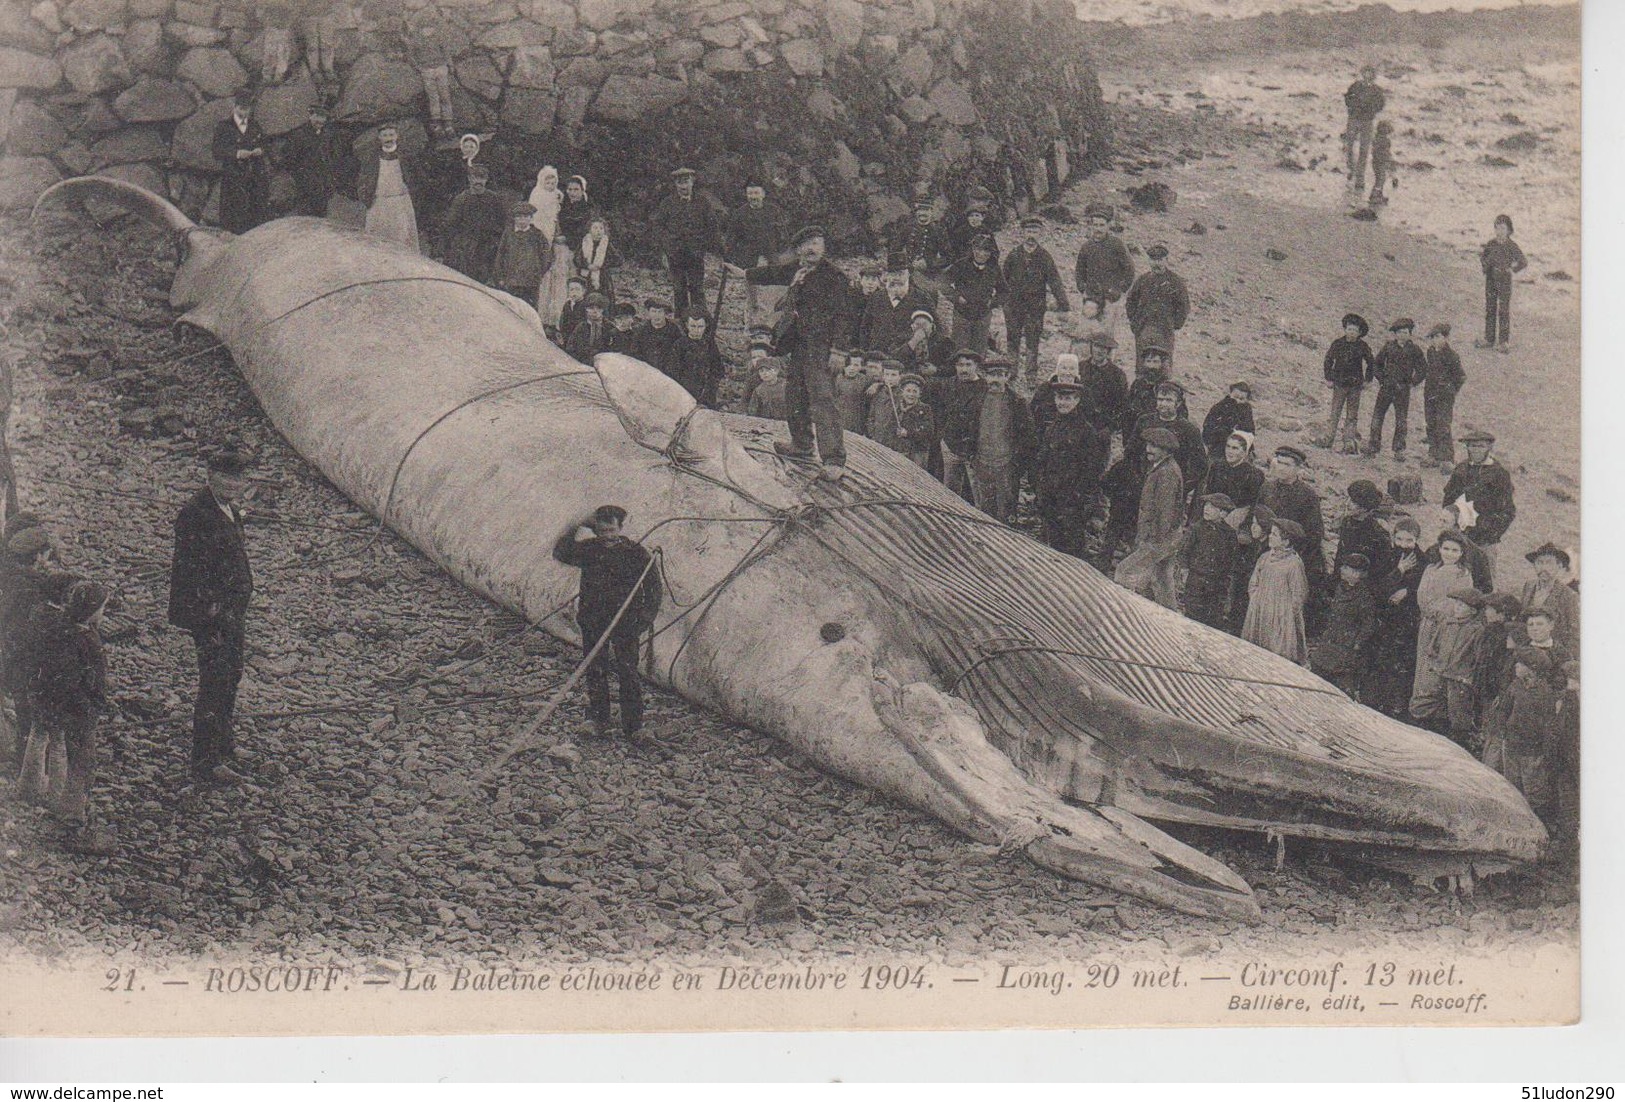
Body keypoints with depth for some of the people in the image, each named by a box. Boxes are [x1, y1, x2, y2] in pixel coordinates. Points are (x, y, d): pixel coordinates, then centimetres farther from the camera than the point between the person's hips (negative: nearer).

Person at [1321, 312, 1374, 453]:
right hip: (1339, 383, -1)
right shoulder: (1338, 344, -4)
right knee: (1335, 412, -1)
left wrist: (1367, 380, 8)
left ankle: (1349, 443, 7)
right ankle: (1329, 438, 6)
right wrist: (1329, 378, 3)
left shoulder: (1363, 346, -2)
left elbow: (1371, 363, 11)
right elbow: (1328, 360, 6)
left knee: (1352, 416, 3)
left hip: (1355, 384, 1)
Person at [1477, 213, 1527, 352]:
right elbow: (1484, 262, 10)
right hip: (1491, 278, 4)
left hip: (1504, 280, -4)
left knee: (1504, 311, -1)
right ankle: (1489, 339, 15)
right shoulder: (1490, 244, 5)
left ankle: (1504, 342, 2)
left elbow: (1524, 261, -6)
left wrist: (1512, 270, -6)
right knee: (1490, 309, 8)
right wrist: (1481, 255, -10)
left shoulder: (1511, 246, -7)